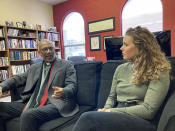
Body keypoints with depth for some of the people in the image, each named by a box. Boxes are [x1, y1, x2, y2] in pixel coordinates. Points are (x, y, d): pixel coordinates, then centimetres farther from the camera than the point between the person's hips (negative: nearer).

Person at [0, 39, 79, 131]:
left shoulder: (67, 65, 7)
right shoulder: (34, 67, 22)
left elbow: (72, 85, -2)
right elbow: (18, 79, 21)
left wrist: (63, 92, -26)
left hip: (54, 104, -5)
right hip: (30, 104, 6)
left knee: (28, 115, -32)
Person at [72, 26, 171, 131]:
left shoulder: (159, 72, -4)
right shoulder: (121, 69, 12)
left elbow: (148, 110, -12)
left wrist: (112, 111, -13)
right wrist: (106, 109, -4)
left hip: (141, 121, -4)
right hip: (117, 118, 4)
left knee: (88, 118, -30)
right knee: (88, 119, -31)